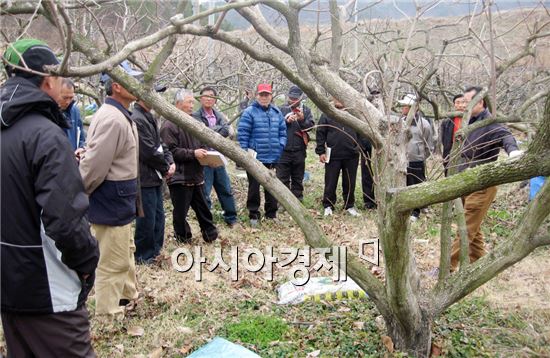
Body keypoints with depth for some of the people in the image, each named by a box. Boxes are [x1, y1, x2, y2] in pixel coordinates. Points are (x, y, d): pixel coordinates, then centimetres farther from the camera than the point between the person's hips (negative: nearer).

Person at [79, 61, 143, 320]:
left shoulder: (120, 115, 11)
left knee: (126, 252, 25)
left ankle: (128, 296, 44)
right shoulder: (113, 119, -23)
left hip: (120, 200, 11)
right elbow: (94, 165, -24)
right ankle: (110, 318, 17)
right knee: (113, 263, 2)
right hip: (111, 202, -11)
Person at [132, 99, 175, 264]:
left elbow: (159, 144, 16)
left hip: (155, 177, 10)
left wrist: (170, 162, 0)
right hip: (145, 178, -10)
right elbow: (149, 152, -22)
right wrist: (165, 169, -8)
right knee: (147, 219, 2)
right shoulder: (137, 119, -19)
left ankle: (155, 250, 31)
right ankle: (142, 255, 18)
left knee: (158, 216, 17)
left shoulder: (149, 117, 12)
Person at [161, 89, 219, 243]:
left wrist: (204, 153, 4)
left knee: (203, 208, 15)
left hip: (196, 175, 7)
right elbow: (171, 151, -20)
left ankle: (210, 235, 26)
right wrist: (193, 154, -21)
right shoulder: (169, 125, -12)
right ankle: (184, 239, 21)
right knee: (181, 212, 5)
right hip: (180, 177, -7)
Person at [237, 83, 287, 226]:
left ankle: (271, 213, 27)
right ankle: (253, 215, 17)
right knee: (254, 187, 5)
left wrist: (280, 146, 1)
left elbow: (282, 132, 13)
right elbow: (242, 133, -10)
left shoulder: (277, 112, 8)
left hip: (273, 158, 5)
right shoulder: (249, 112, -7)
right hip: (255, 158, -5)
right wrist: (246, 151, -14)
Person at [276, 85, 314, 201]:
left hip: (299, 150, 1)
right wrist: (286, 120, -16)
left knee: (298, 179, 12)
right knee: (282, 178, 2)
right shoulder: (282, 109, 3)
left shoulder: (306, 110, 6)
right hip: (283, 150, -1)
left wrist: (302, 120, -19)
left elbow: (311, 126, -3)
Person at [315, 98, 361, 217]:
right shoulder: (327, 115, 3)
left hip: (351, 156, 2)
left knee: (350, 183, 10)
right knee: (330, 183, 5)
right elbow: (320, 134, 1)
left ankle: (349, 206, 23)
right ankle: (328, 206, 18)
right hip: (333, 156, -2)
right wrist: (321, 152, -5)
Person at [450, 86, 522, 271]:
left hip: (481, 186, -9)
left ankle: (447, 268, 3)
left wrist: (512, 150, -60)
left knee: (466, 230, -2)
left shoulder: (490, 123, -17)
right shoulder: (471, 123, 11)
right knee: (473, 228, 17)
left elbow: (505, 136, -37)